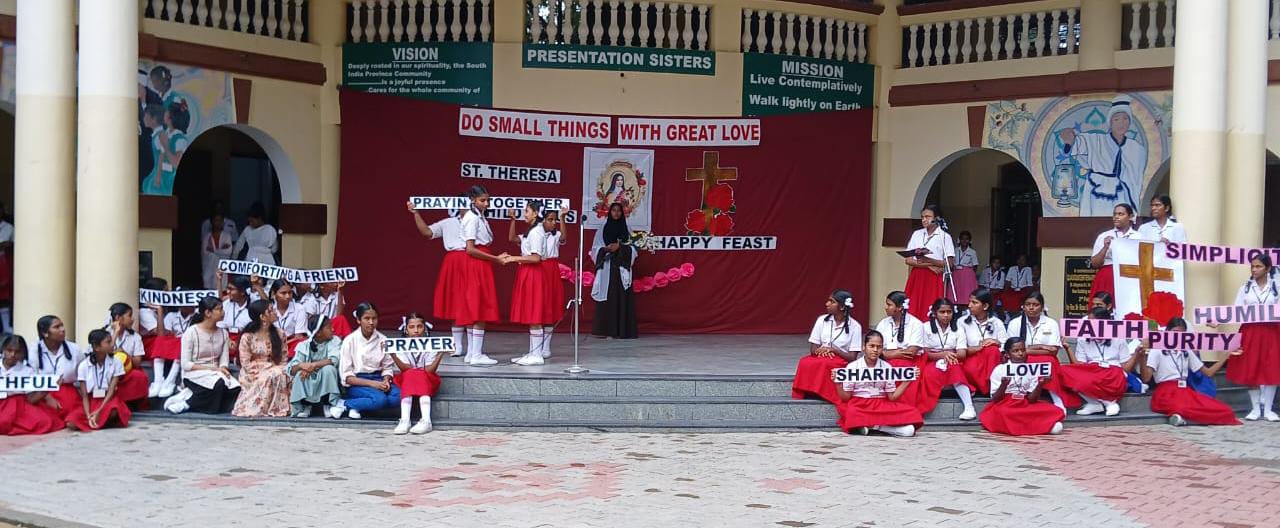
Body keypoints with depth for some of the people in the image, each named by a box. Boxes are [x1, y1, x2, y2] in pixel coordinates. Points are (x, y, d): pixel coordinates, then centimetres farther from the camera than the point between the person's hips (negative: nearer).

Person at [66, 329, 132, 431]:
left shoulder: (115, 363, -5)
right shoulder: (83, 366, -6)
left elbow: (111, 391, -9)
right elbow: (84, 395, -7)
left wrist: (99, 411, -22)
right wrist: (88, 416, -23)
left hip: (108, 401, -1)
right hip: (90, 401, 1)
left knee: (112, 412, -37)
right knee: (72, 422, -27)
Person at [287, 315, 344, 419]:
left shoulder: (334, 341, -5)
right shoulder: (304, 346, -2)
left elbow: (334, 360, -24)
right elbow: (291, 369, -11)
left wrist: (312, 365, -29)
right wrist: (301, 366, -33)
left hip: (327, 385, -1)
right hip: (308, 385, 1)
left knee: (328, 368, -30)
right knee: (300, 373, -28)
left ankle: (331, 405, -13)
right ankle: (302, 407, -4)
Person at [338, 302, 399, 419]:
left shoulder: (382, 340, 6)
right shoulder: (350, 340, -4)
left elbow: (388, 367, 9)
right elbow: (346, 376, -7)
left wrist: (386, 381, -15)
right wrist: (371, 383, -18)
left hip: (378, 381, 5)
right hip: (357, 383, -5)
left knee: (399, 395, -27)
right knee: (380, 399, -34)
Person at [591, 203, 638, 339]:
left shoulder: (627, 230, 11)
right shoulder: (602, 230, 10)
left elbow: (633, 248, 4)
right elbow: (595, 248, 5)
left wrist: (620, 247, -12)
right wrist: (606, 249, -14)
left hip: (622, 268, 1)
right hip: (606, 268, 0)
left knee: (622, 297, -3)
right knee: (607, 298, -6)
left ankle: (622, 330, -2)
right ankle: (607, 330, -6)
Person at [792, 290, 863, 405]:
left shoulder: (854, 326, -4)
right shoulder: (822, 320, 4)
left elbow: (852, 357, -6)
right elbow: (813, 349, 4)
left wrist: (833, 350, -19)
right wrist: (823, 351, -18)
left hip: (842, 361, -3)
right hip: (819, 359, 3)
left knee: (825, 364, -37)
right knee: (805, 363, -32)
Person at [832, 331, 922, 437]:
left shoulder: (887, 367, 8)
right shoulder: (853, 366, 2)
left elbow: (892, 397, 8)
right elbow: (846, 397, 1)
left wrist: (907, 381, -1)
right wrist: (838, 384, -17)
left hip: (882, 405, 2)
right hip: (858, 405, -2)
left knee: (909, 430, -24)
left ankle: (871, 426, -18)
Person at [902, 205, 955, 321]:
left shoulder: (945, 236, 2)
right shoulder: (917, 234, 12)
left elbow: (950, 263, -5)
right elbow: (908, 260, 6)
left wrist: (929, 260, -17)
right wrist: (928, 265, -8)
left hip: (934, 279, -3)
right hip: (916, 278, 3)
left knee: (931, 314, -8)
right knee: (913, 312, -4)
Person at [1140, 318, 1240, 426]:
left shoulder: (1187, 352, 20)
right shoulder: (1157, 350, 3)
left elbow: (1208, 372, 22)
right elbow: (1146, 378, -9)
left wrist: (1227, 356, 16)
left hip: (1186, 392, 7)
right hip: (1166, 394, -7)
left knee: (1224, 411, -20)